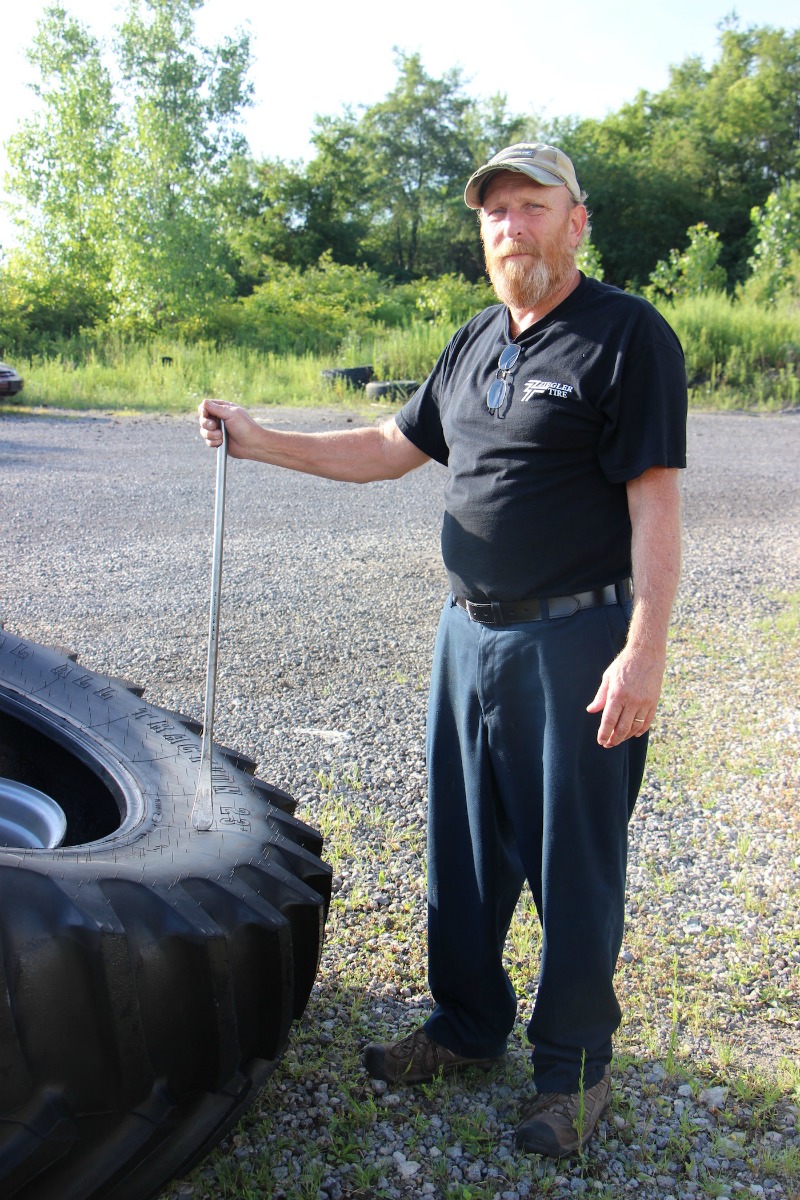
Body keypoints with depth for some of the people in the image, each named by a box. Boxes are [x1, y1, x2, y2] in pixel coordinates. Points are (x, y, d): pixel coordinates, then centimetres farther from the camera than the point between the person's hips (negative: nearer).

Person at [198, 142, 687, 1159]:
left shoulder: (628, 336, -9)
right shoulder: (474, 344, 13)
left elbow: (654, 502, -15)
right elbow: (394, 446, 19)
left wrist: (644, 652, -22)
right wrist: (259, 441, 10)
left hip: (575, 639, -7)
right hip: (468, 629, 7)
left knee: (573, 863, 4)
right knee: (463, 845, 16)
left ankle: (573, 1065, 24)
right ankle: (468, 1025, 35)